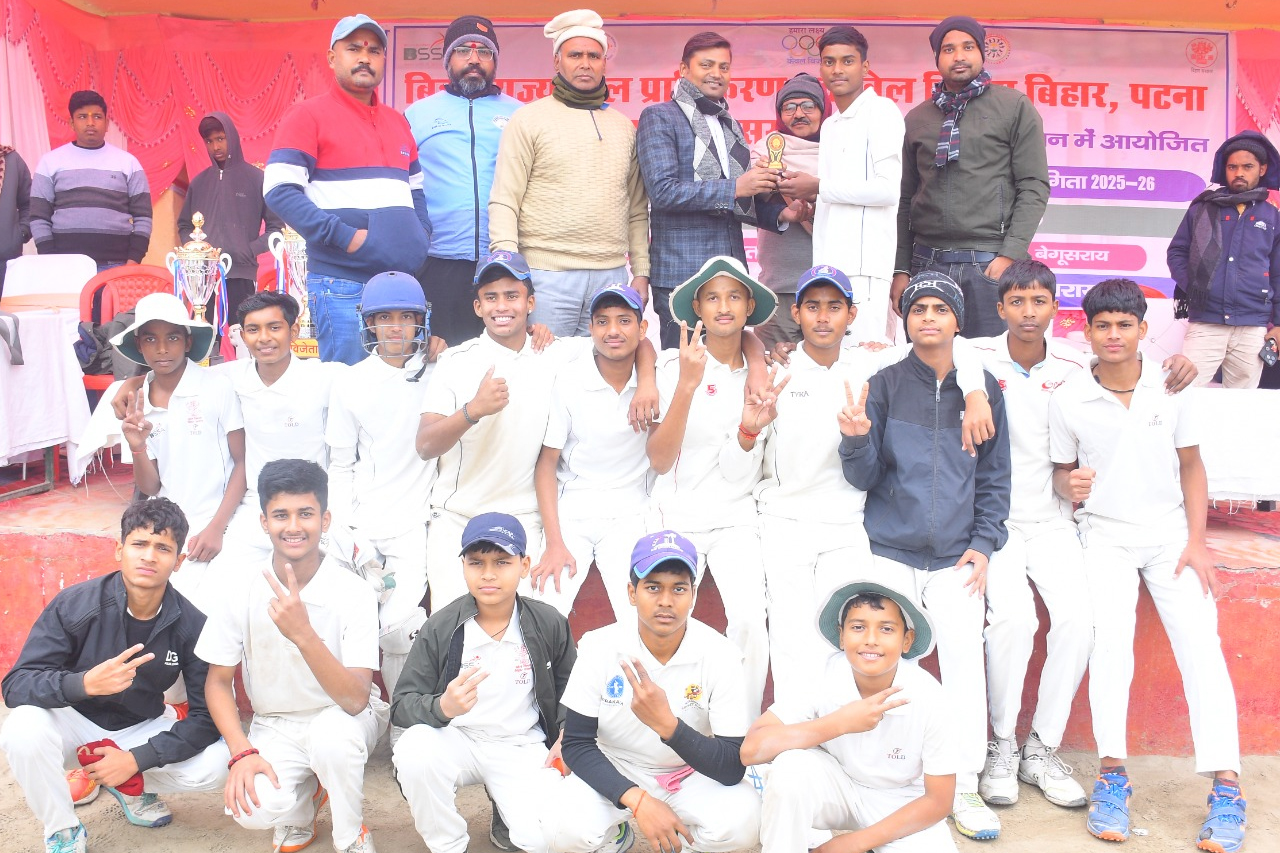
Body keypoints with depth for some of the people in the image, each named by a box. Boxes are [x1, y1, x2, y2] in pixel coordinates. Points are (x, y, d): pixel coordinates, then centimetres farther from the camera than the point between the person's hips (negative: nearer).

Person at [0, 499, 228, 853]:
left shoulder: (191, 624, -19)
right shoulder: (74, 604, -22)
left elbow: (207, 715, -16)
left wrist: (138, 758, -25)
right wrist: (84, 683, -44)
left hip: (141, 730, 1)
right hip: (74, 721, -1)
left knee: (214, 763, -24)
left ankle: (131, 784, 9)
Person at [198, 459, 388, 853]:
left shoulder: (354, 593, -20)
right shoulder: (245, 586, -11)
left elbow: (355, 700, -28)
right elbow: (218, 681, -1)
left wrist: (303, 634, -42)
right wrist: (241, 752, -16)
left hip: (343, 719, -2)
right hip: (275, 727, 2)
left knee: (330, 733, -37)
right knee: (253, 808, -27)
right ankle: (300, 811, 11)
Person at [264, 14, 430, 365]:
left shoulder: (398, 122, 18)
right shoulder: (308, 115, 0)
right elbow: (280, 192, -9)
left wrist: (420, 237, 6)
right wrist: (346, 237, -17)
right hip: (342, 284, -6)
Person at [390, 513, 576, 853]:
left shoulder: (549, 623, -4)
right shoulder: (440, 627, -9)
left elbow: (569, 684, 12)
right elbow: (402, 703, -10)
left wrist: (567, 732, -5)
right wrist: (442, 707, -31)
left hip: (521, 747, 0)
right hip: (457, 740, 0)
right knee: (413, 750, -34)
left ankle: (504, 802, 14)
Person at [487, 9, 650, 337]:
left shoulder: (624, 127, 16)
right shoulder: (529, 119, 3)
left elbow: (637, 211, 17)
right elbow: (503, 203, -4)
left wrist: (641, 272, 10)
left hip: (611, 274, 4)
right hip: (548, 273, -4)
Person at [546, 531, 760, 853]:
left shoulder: (720, 656, -21)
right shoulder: (600, 646, -18)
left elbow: (733, 768, -22)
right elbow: (577, 745, -14)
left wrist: (667, 724, -40)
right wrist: (637, 799, -30)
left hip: (694, 772, 0)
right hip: (615, 772, 1)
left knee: (739, 823, -30)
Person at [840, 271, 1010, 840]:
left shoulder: (984, 387, 7)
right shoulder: (885, 385, 2)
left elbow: (995, 476, 11)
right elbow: (864, 477, -1)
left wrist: (983, 544, 2)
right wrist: (857, 439, -21)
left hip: (956, 557, 1)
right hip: (889, 552, -1)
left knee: (964, 662, -4)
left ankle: (963, 787, 9)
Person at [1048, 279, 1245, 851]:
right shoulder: (1068, 400, -4)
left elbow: (1191, 466, 6)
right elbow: (1061, 471, 7)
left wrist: (1196, 541, -3)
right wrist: (1069, 486, -18)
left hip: (1170, 530, 1)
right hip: (1106, 534, -1)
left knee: (1200, 642, -14)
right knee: (1110, 636, -23)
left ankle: (1226, 787, -11)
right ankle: (1112, 773, -18)